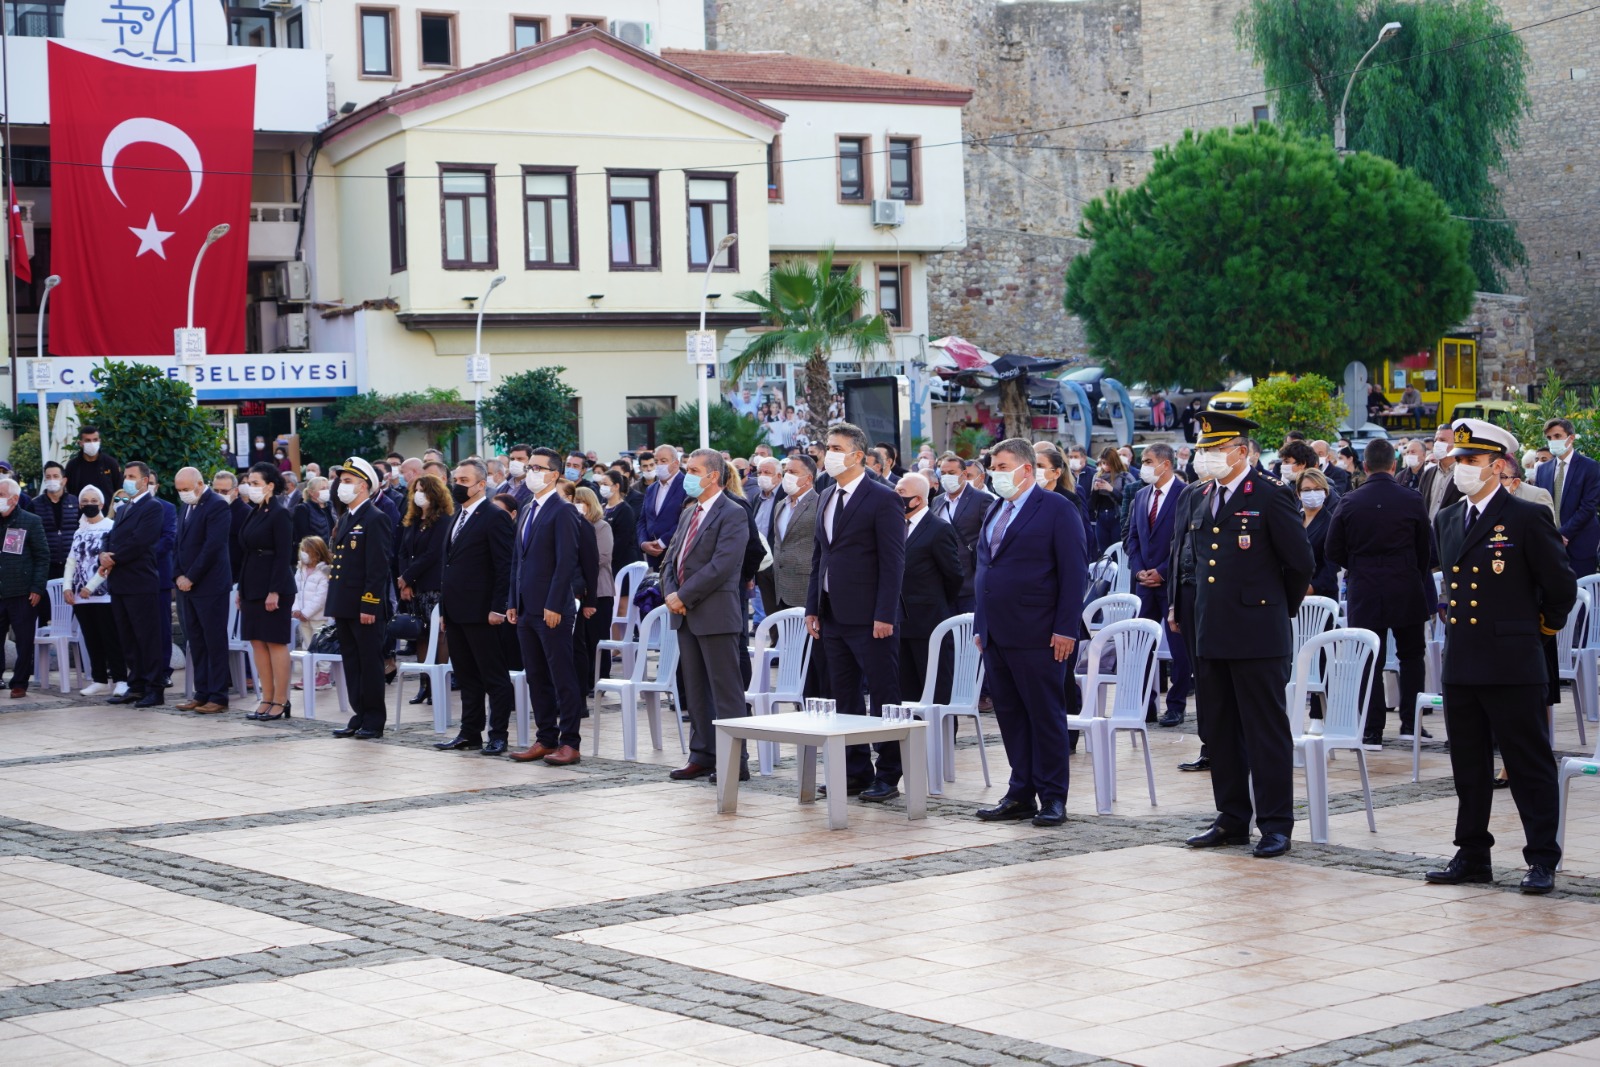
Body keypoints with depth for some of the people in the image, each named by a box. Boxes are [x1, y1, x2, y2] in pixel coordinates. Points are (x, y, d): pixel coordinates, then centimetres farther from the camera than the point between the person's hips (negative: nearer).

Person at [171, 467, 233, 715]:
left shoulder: (217, 506, -11)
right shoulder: (186, 508, 17)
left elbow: (212, 546, -17)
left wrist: (191, 578, -15)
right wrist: (178, 576, 5)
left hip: (209, 585, -8)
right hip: (187, 584, 8)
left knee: (215, 641, -4)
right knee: (196, 641, 9)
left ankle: (218, 697, -2)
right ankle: (201, 693, 13)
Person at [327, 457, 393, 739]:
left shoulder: (376, 519, -11)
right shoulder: (345, 520, 17)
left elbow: (378, 568, -16)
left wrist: (369, 605, -20)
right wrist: (334, 604, 17)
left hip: (365, 607, -9)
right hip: (344, 606, 9)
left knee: (370, 664, -2)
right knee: (352, 664, 11)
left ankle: (374, 722, 3)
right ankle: (359, 717, 17)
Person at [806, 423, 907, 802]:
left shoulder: (882, 499, -9)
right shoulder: (826, 498, 15)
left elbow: (893, 562, -12)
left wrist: (884, 615, -17)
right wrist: (813, 608, 13)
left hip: (869, 618, -8)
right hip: (833, 615, 8)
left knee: (883, 697, -1)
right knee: (845, 698, 11)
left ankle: (887, 775, 3)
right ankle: (856, 771, 18)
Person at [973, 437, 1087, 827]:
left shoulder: (1056, 509, -6)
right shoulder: (995, 511, 17)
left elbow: (1075, 572, -10)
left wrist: (1065, 629, -15)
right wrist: (981, 625, 14)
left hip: (1036, 636, -7)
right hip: (996, 635, 7)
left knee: (1046, 717, -1)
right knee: (1010, 717, 9)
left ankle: (1052, 798, 4)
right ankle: (1021, 794, 15)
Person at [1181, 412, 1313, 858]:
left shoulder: (1271, 496, -9)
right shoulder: (1202, 499, 13)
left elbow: (1301, 562, -6)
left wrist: (1281, 607, 5)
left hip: (1257, 636, -7)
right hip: (1211, 636, 8)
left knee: (1267, 732, -2)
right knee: (1219, 732, 11)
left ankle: (1276, 824, 3)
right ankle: (1232, 818, 20)